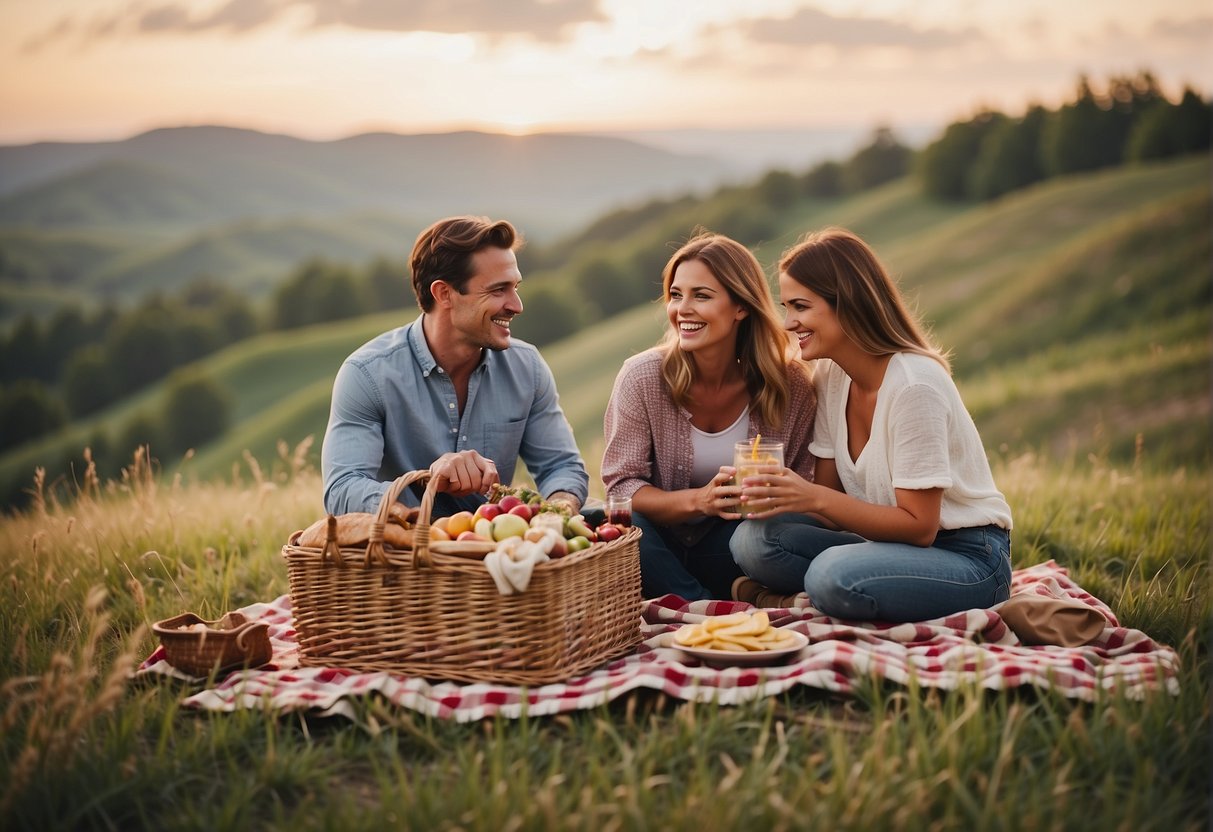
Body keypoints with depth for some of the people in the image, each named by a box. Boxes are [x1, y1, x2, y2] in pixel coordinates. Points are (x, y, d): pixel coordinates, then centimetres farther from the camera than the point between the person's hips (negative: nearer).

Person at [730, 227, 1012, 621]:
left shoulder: (915, 384, -21)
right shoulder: (830, 375, 2)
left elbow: (919, 526, -19)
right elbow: (827, 494, 3)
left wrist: (816, 499, -27)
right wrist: (781, 495, -18)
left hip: (969, 559, -7)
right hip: (896, 542, 7)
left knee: (832, 576, -35)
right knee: (753, 537, -17)